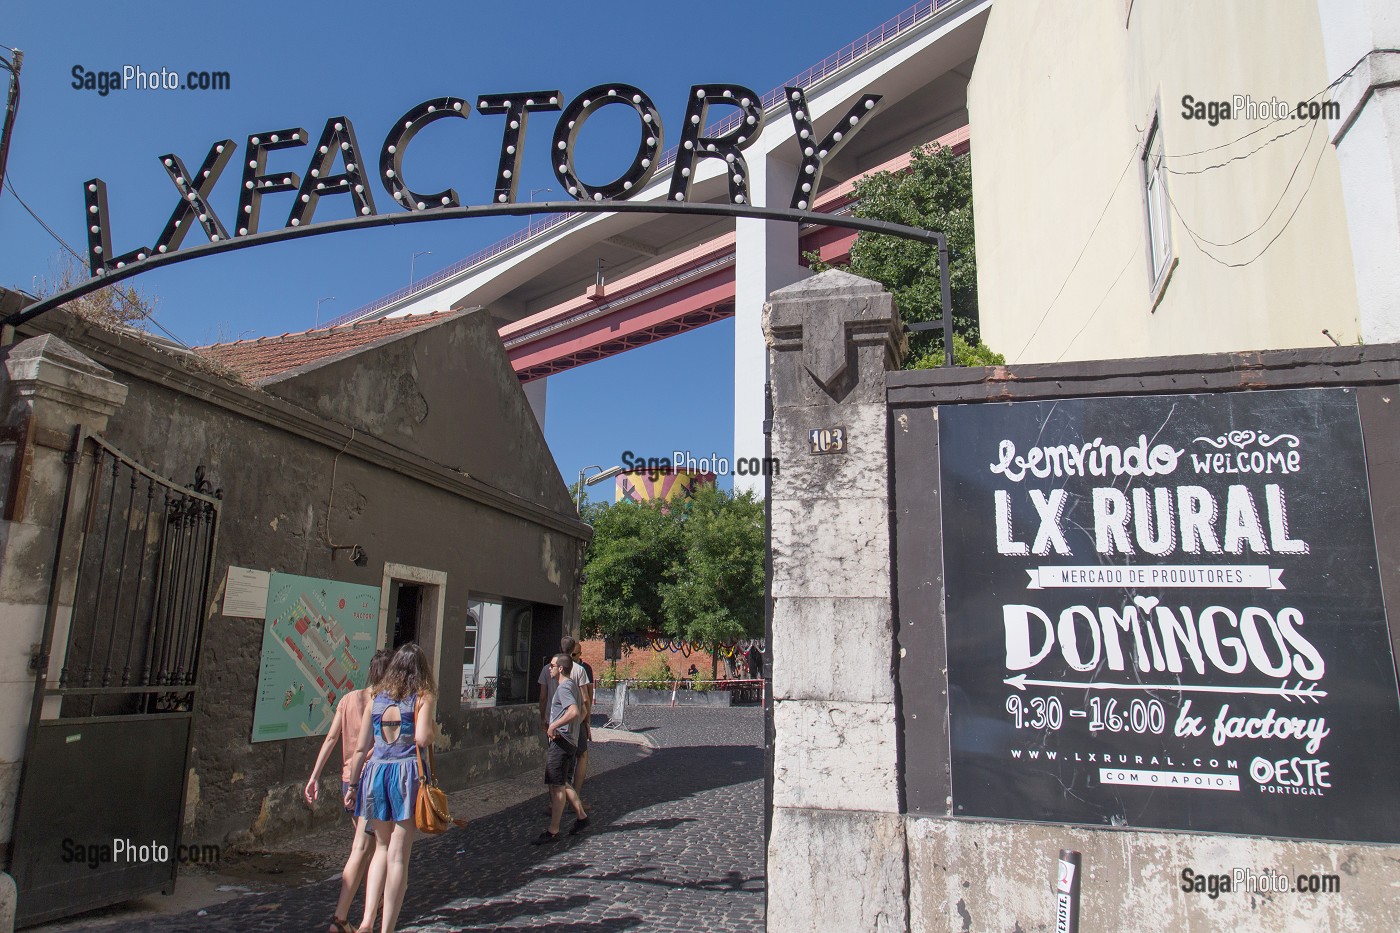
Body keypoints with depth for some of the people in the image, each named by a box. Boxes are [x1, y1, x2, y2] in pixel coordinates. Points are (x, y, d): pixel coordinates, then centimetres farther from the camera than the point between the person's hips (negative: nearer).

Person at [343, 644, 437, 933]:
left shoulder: (376, 700, 10)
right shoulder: (424, 698, -2)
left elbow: (361, 749, 11)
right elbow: (421, 738, -17)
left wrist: (351, 785, 18)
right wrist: (432, 729, 4)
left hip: (375, 772, 4)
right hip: (407, 772, -4)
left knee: (382, 847, 20)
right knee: (398, 855, 4)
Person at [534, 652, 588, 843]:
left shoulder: (564, 687, -15)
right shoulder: (572, 685, 17)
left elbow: (574, 712, -31)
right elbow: (582, 711, 26)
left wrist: (553, 726, -23)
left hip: (560, 740, -10)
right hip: (571, 740, 10)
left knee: (557, 786, -5)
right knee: (565, 784, 17)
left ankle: (553, 831, 0)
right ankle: (581, 817, 21)